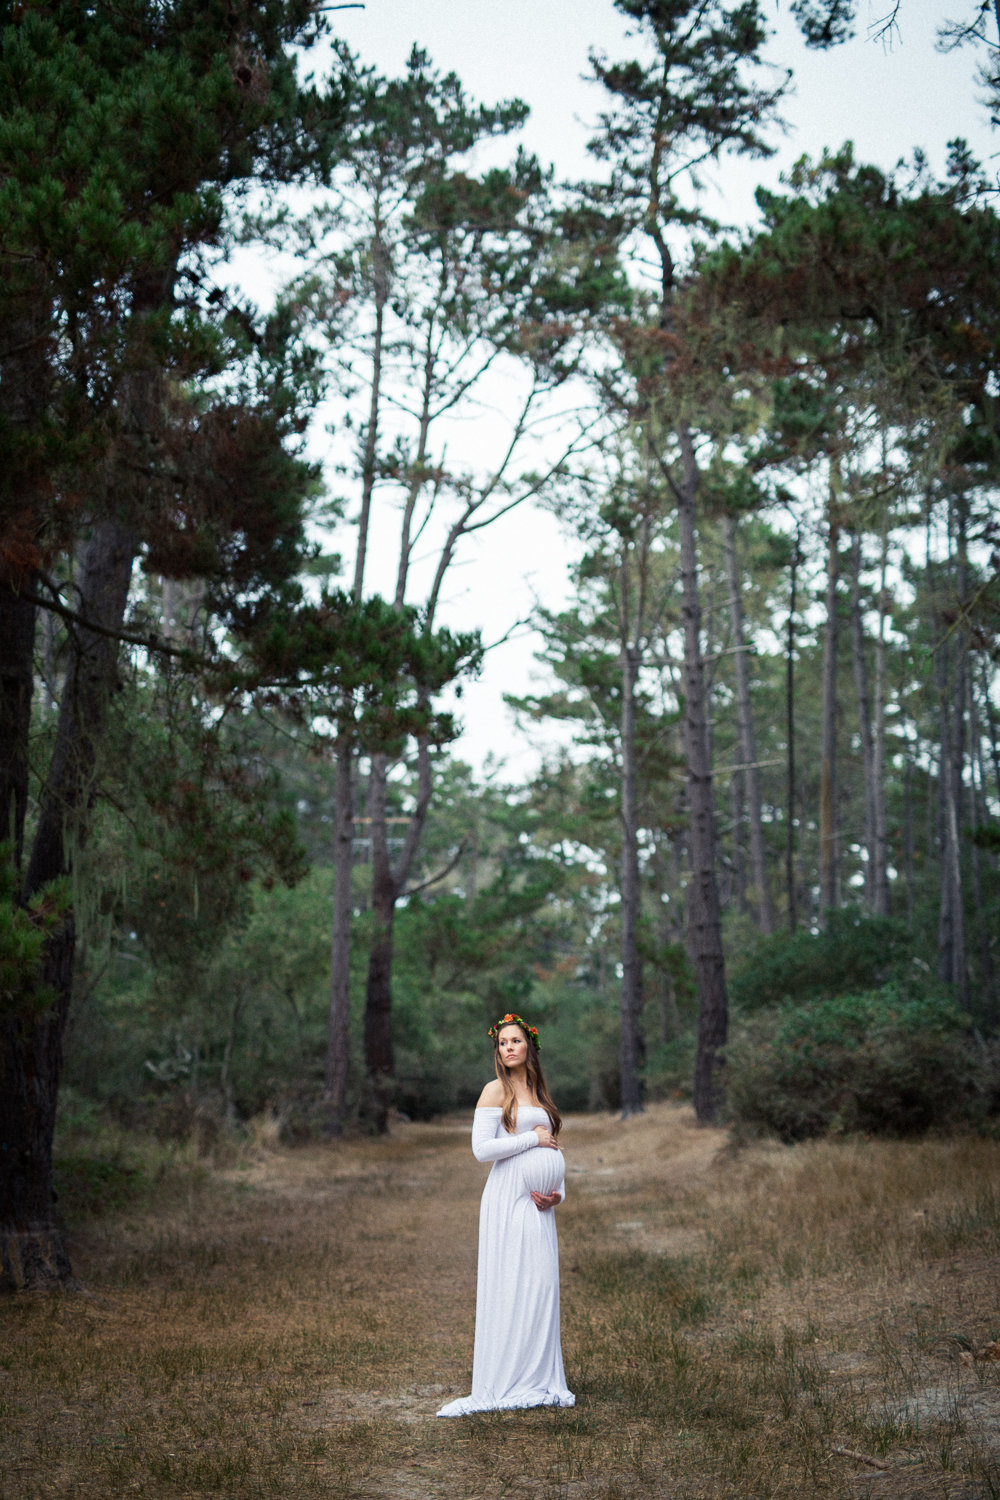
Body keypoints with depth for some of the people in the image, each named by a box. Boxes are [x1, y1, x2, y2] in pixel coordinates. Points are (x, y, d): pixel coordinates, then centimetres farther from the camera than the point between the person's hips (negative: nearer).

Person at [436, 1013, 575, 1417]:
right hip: (507, 1200, -6)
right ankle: (503, 1383, 0)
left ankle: (538, 1380, 13)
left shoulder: (538, 1093, 17)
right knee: (508, 1287, -6)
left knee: (541, 1285, 5)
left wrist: (557, 1193, 5)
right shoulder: (496, 1091, -3)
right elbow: (481, 1148, -13)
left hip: (537, 1203, 7)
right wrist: (534, 1138, -9)